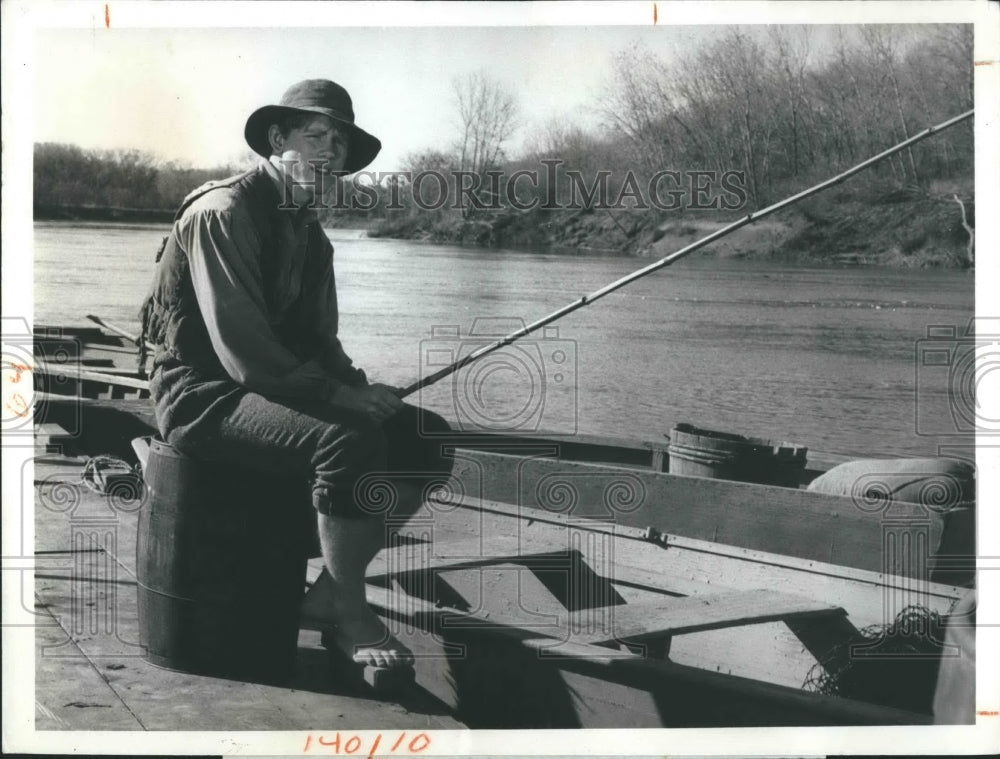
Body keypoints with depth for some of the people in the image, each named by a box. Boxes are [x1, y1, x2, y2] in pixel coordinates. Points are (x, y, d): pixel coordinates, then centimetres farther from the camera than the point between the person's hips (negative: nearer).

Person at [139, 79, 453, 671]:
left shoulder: (311, 236, 13)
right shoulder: (221, 213, -15)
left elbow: (320, 342, 15)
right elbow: (241, 352, -23)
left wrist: (360, 388, -7)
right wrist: (342, 396, -22)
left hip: (286, 388, 9)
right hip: (204, 394, -9)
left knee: (427, 438, -4)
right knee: (350, 440, -33)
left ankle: (337, 579, 3)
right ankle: (348, 617, -15)